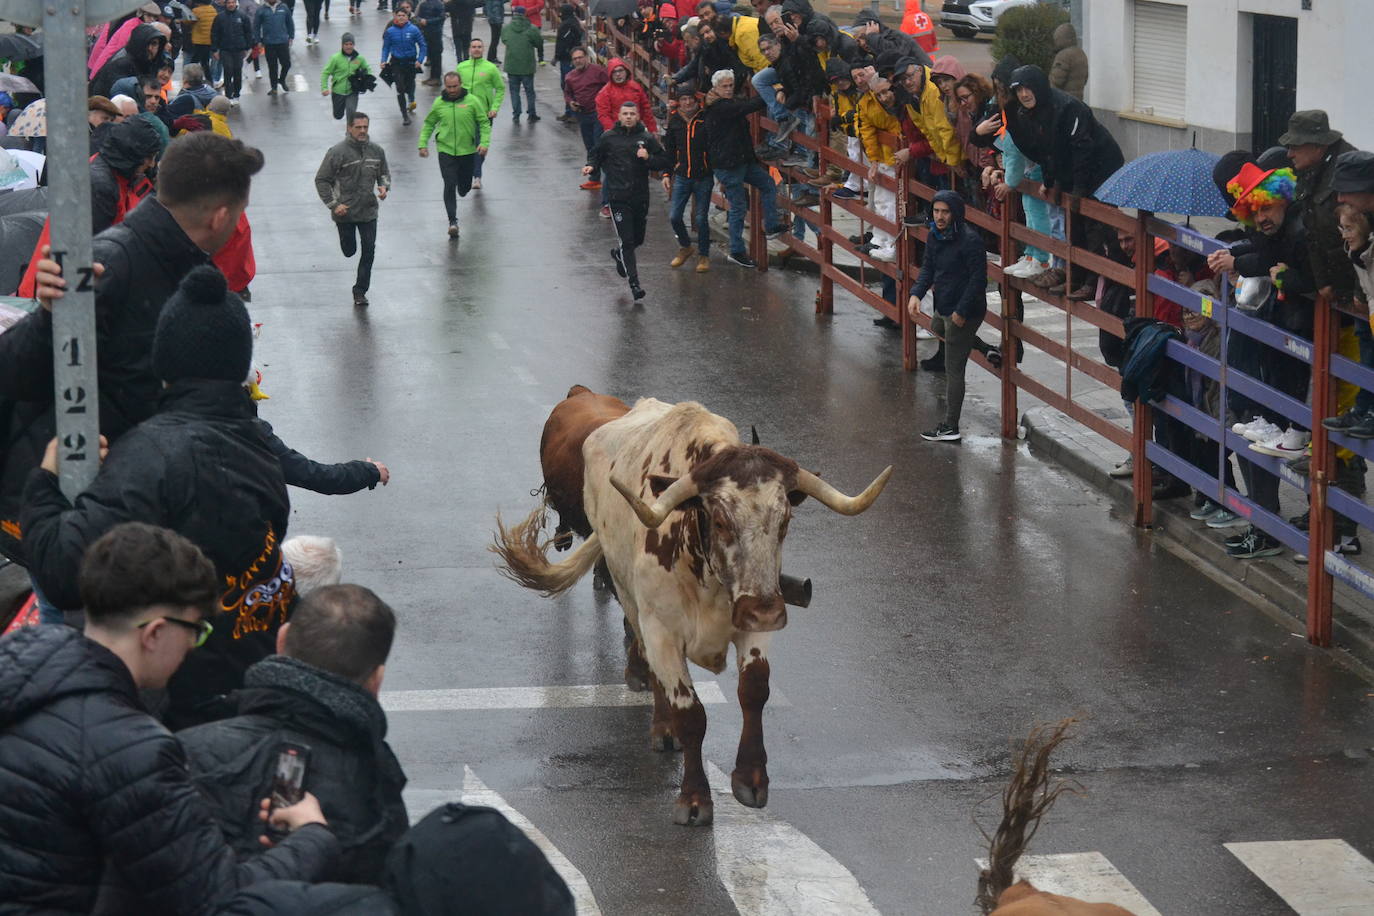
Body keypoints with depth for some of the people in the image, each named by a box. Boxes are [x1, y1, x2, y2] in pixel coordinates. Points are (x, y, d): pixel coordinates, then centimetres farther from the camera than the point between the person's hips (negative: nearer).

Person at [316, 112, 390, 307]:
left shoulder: (376, 151, 1)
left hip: (369, 211, 3)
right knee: (349, 251, 6)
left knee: (369, 251, -1)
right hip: (345, 212, -3)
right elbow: (321, 180, -7)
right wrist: (333, 204, -15)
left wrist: (384, 186, -6)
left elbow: (384, 173, 17)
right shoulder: (338, 152, -12)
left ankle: (360, 291, 9)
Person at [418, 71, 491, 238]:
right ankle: (452, 221, -9)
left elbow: (484, 123, -1)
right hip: (445, 151, 0)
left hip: (467, 151, 0)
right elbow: (428, 124, 11)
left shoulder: (472, 101, -5)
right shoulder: (439, 103, 0)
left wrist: (484, 143, -13)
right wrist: (423, 144, 3)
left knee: (464, 187, 13)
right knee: (449, 185, -12)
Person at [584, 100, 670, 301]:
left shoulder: (647, 139, 2)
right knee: (627, 240, -9)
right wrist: (591, 166, -8)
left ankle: (619, 254, 48)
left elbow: (665, 162, 3)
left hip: (641, 196, 3)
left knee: (638, 239, 15)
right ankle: (634, 283, -6)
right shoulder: (608, 138, 0)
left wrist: (648, 158, -15)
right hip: (618, 197, -3)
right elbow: (595, 155, 13)